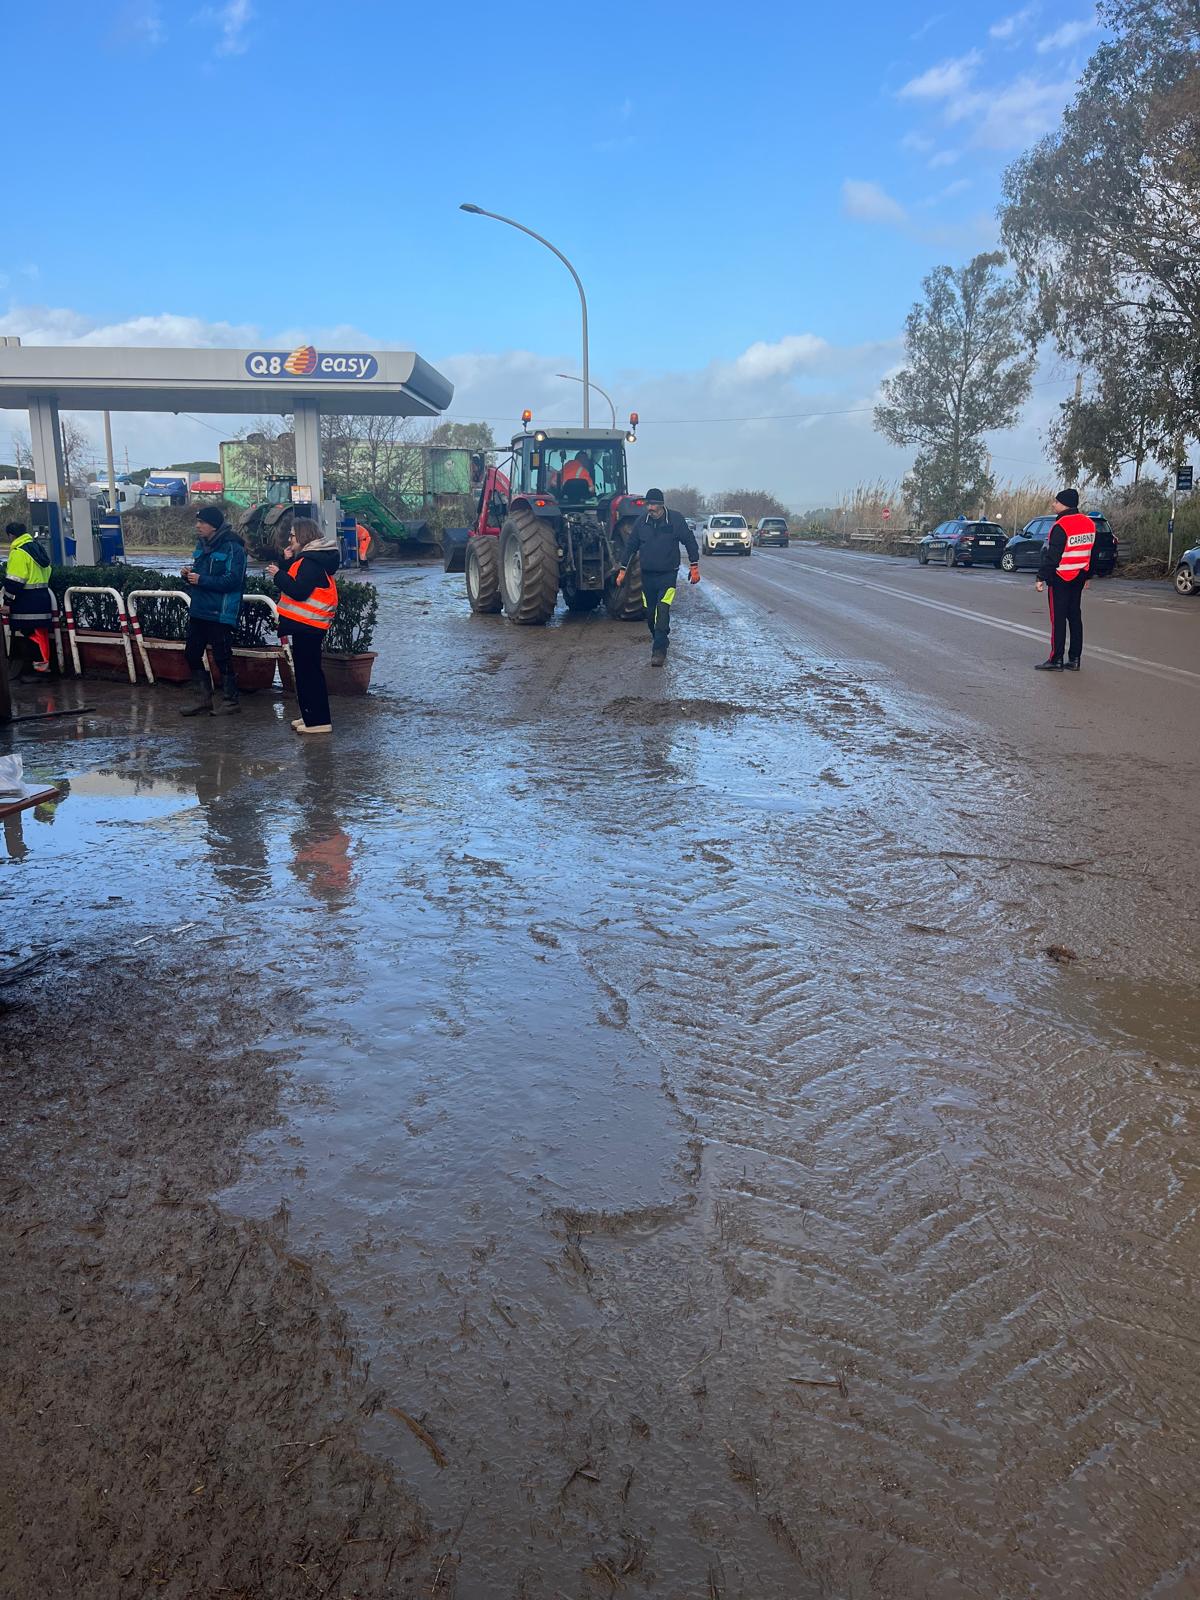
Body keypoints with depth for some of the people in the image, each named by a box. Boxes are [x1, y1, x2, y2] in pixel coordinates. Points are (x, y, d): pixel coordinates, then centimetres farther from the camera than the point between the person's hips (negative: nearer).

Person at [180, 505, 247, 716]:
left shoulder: (233, 548, -13)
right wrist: (189, 573, 1)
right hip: (199, 610, 9)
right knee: (192, 654, 10)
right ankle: (203, 699, 21)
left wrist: (201, 579, -22)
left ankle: (230, 700, 14)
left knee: (222, 657, -1)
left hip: (221, 614, -9)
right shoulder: (202, 544, 13)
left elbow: (233, 580, -22)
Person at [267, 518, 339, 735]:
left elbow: (299, 591, -24)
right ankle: (311, 716, 24)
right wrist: (287, 562, 7)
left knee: (309, 671, -6)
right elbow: (294, 583, 16)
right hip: (306, 624, 11)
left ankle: (319, 721, -3)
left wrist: (278, 574, -14)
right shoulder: (308, 558, 16)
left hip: (308, 626, -11)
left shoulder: (312, 562, -17)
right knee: (306, 670, 16)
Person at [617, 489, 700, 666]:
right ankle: (660, 641, 29)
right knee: (650, 613, 8)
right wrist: (623, 570, 12)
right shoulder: (641, 521, 1)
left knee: (662, 611, -15)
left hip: (668, 575, -4)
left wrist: (694, 566, -1)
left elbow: (690, 541, 1)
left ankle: (659, 650, -13)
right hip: (647, 575, 4)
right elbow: (631, 546, 12)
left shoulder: (675, 519, -7)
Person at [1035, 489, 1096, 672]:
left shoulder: (1061, 526, -17)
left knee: (1058, 619, -4)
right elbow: (1092, 553, 16)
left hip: (1061, 579, -8)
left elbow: (1052, 556, -19)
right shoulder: (1089, 523, 9)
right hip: (1079, 578, 8)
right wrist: (1087, 576, 24)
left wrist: (1041, 577, -14)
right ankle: (1074, 659, 13)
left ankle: (1056, 660, -3)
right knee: (1075, 616, 11)